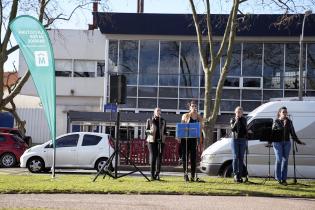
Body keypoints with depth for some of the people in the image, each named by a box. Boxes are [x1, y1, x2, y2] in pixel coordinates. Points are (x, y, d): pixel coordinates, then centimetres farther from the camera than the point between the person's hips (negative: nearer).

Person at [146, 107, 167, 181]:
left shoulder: (163, 121, 13)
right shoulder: (149, 120, 7)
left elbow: (165, 131, 19)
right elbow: (146, 130, 7)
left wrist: (164, 135, -1)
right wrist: (150, 131, -14)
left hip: (161, 141, 2)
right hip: (152, 140, -2)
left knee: (159, 157, -1)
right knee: (153, 157, -8)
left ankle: (157, 174, 5)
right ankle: (152, 175, -5)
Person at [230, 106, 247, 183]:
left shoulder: (244, 120, 11)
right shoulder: (233, 119, 2)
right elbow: (232, 129, -11)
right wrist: (236, 122, -21)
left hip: (242, 140, 3)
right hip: (235, 140, -3)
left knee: (241, 158, 3)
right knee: (235, 157, -12)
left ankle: (240, 175, 6)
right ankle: (235, 174, -16)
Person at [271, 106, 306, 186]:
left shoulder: (289, 122, 8)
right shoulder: (276, 122, -1)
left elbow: (293, 133, 12)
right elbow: (272, 132, -1)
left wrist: (298, 141, 10)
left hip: (287, 143, 3)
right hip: (277, 142, -3)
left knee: (285, 160, 3)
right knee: (279, 159, -8)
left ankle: (284, 178, 8)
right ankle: (278, 178, 4)